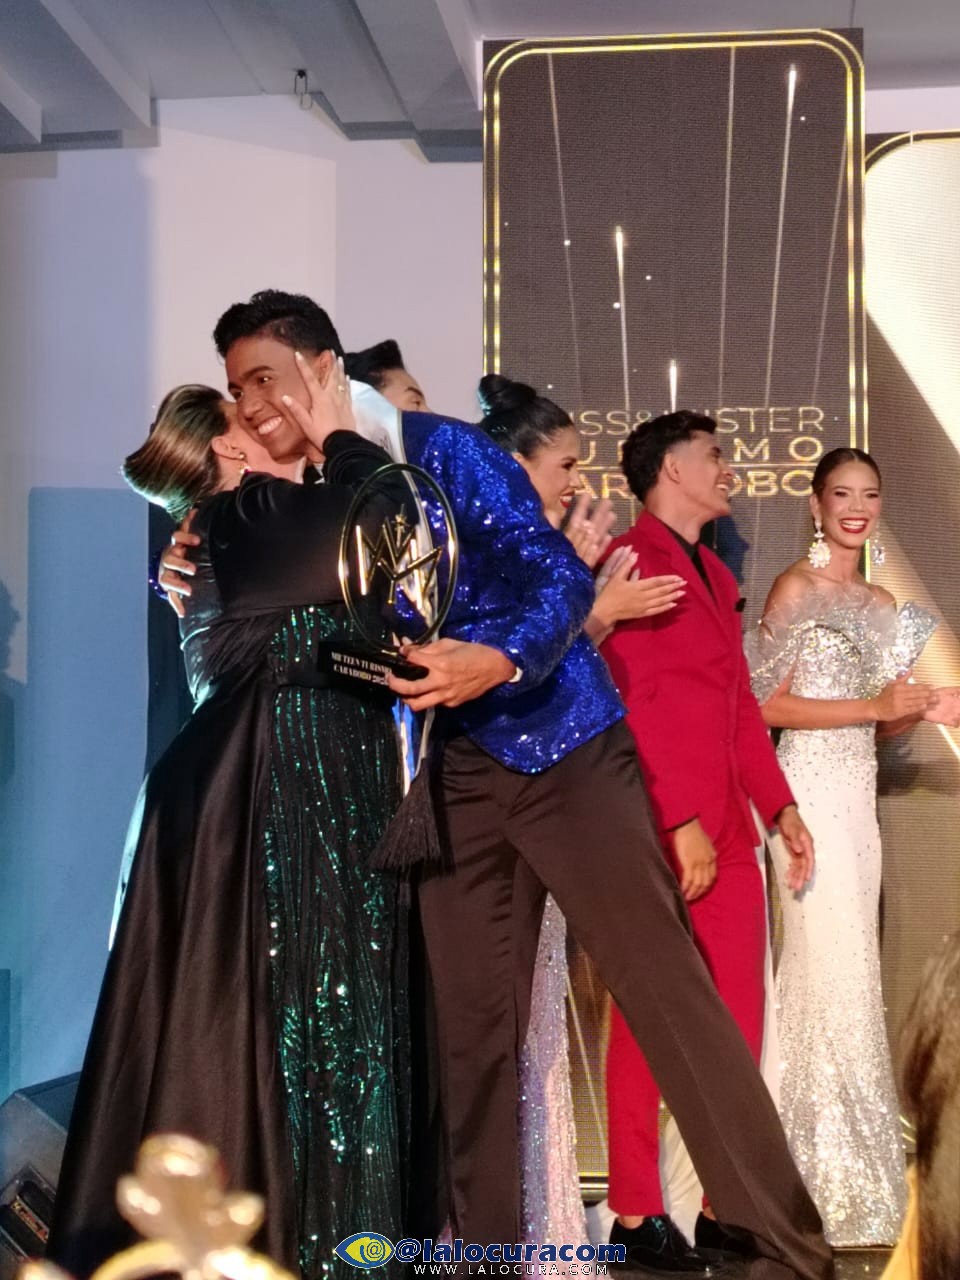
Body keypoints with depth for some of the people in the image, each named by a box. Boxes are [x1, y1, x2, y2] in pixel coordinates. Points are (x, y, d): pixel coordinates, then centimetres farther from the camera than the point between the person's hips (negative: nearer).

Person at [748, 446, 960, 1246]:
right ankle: (827, 1176, 2)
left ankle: (853, 1160, 18)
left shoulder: (881, 604, 15)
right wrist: (874, 706, -15)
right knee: (829, 968, -7)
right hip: (811, 791, -7)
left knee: (852, 969, 10)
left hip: (858, 793, 7)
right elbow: (766, 706, -12)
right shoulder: (797, 588, -7)